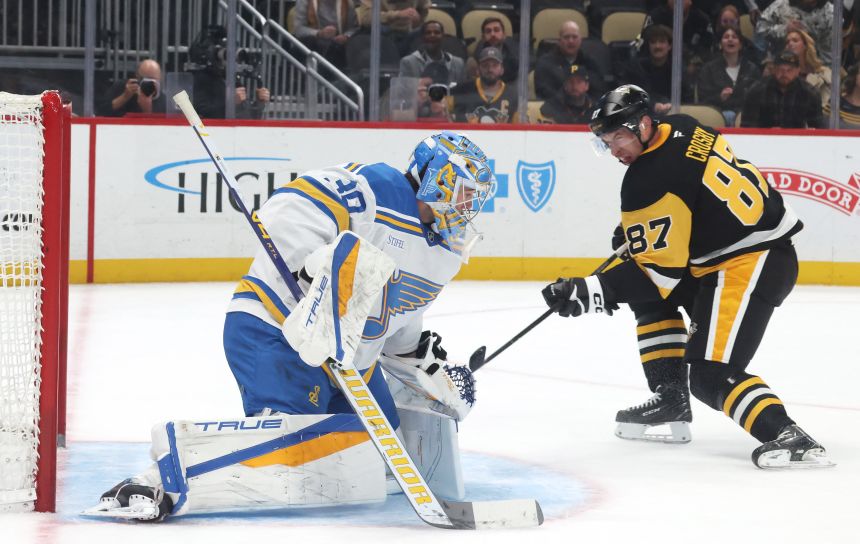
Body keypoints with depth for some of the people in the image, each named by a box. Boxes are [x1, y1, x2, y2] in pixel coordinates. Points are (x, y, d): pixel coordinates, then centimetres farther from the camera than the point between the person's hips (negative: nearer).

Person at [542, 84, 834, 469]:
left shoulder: (648, 183, -19)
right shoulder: (683, 129, 6)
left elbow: (660, 269, -19)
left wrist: (589, 293, -20)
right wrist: (636, 227, 29)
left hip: (748, 264, -11)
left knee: (712, 377, -17)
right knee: (650, 297, 24)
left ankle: (787, 436, -31)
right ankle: (671, 398, 24)